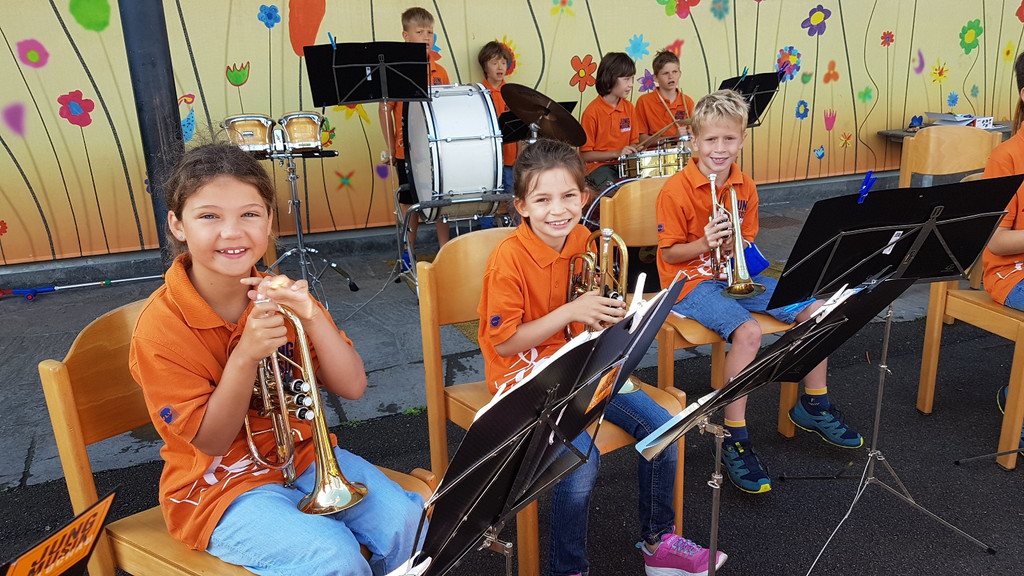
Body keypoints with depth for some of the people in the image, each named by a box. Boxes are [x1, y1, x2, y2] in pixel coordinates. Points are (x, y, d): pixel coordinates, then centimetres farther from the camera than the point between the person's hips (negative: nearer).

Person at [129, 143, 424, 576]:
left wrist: (311, 316, -24)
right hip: (220, 485, -4)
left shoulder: (278, 297, -3)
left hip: (301, 454, 5)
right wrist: (245, 355, -29)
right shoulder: (160, 328, -16)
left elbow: (352, 387, -8)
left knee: (406, 520, -16)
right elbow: (211, 441, -15)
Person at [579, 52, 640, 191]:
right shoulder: (592, 112, -11)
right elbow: (585, 155, -10)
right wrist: (616, 154, -18)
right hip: (598, 166, -6)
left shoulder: (629, 108, 8)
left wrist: (632, 150, -7)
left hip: (624, 165, 6)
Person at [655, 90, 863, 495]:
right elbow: (669, 254, -11)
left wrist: (735, 247, -13)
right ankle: (734, 441, -19)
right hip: (692, 282, -7)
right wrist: (705, 243, -29)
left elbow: (747, 243, 11)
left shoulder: (745, 187, 5)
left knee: (814, 309, -2)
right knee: (748, 331, -33)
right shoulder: (675, 191, -14)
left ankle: (813, 405, 19)